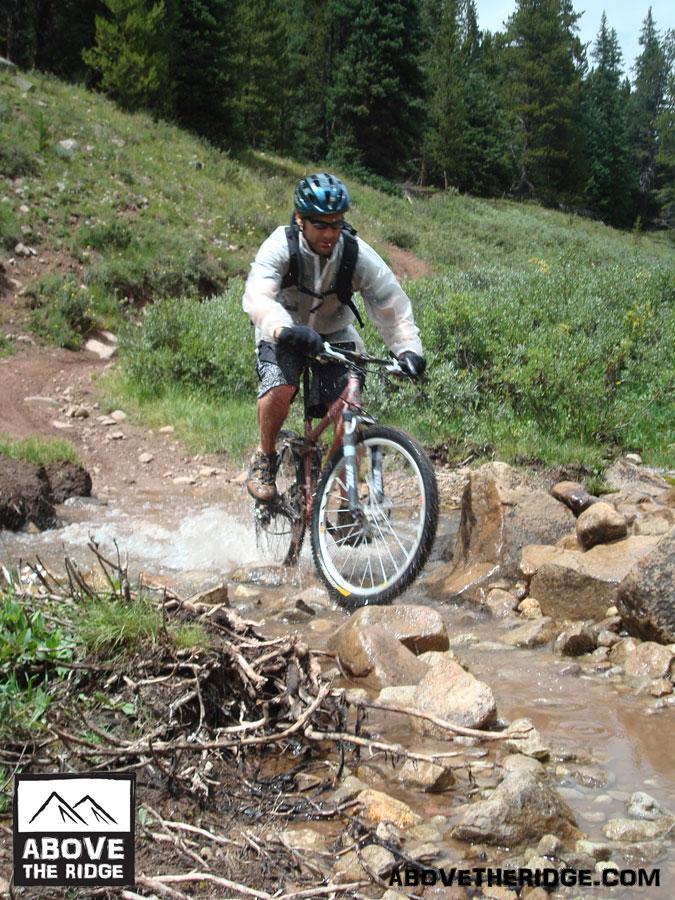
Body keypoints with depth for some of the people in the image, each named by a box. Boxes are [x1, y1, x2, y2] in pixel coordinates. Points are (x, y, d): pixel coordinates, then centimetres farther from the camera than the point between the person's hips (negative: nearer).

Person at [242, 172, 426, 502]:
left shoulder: (357, 253, -22)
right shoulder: (280, 246, -26)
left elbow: (391, 304, -22)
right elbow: (257, 298, -41)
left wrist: (409, 349, -39)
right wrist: (285, 329, -62)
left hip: (335, 335, 2)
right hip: (284, 335, -2)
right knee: (279, 389, -31)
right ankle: (264, 458, -3)